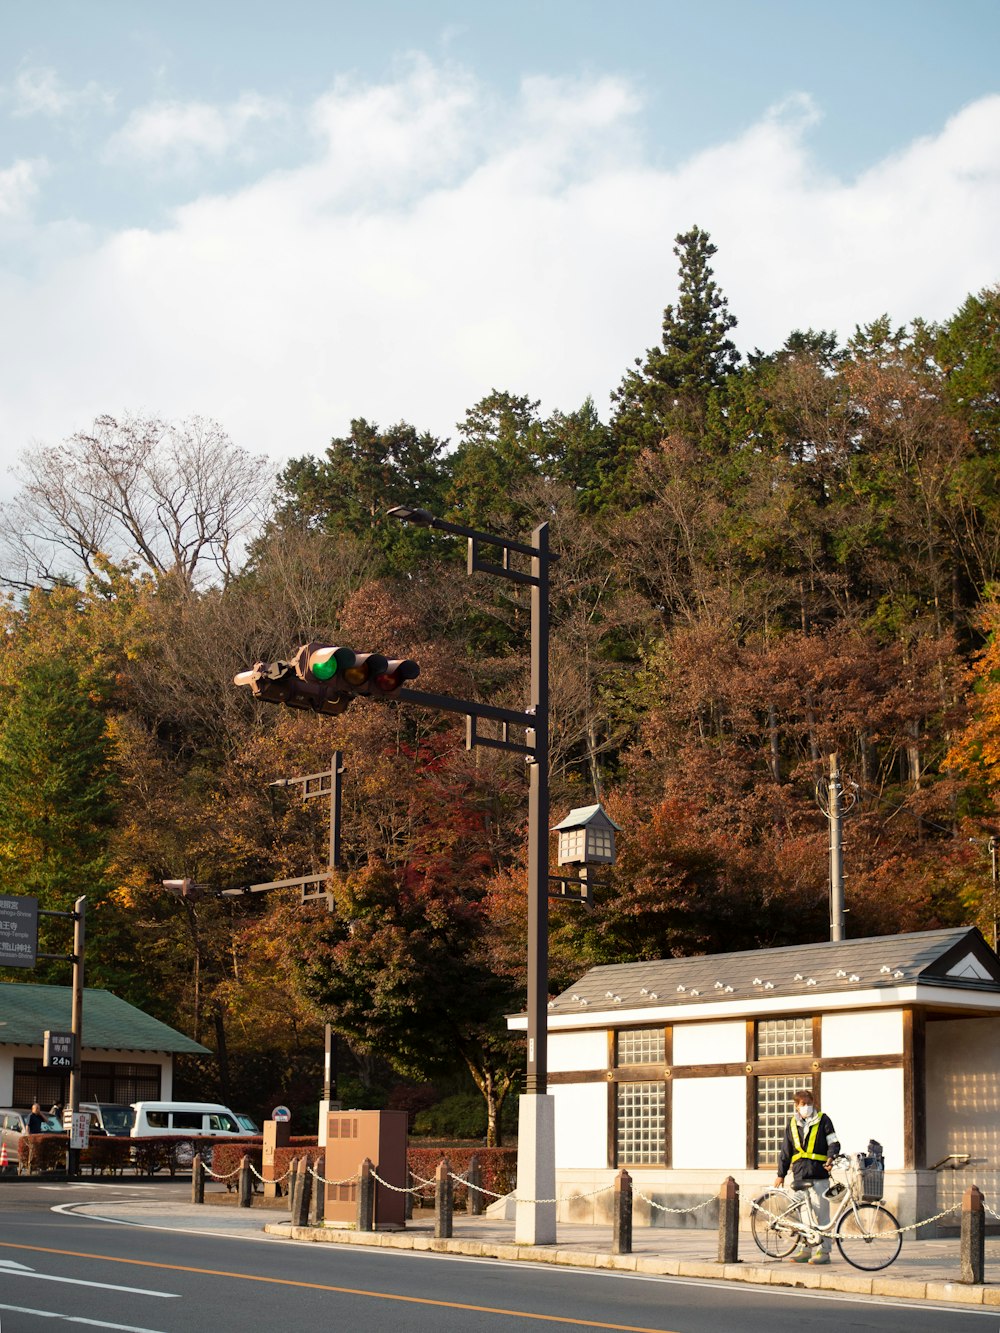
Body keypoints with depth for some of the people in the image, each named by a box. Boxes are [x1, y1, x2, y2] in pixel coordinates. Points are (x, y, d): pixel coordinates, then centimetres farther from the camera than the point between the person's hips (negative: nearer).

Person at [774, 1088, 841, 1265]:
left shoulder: (823, 1120, 4)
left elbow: (833, 1142, 0)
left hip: (819, 1174, -4)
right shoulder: (793, 1124, 15)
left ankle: (823, 1251, 0)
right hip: (800, 1175, 4)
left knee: (821, 1214, -5)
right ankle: (804, 1250, 14)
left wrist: (831, 1158, -20)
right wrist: (781, 1174, 19)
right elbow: (785, 1151, 20)